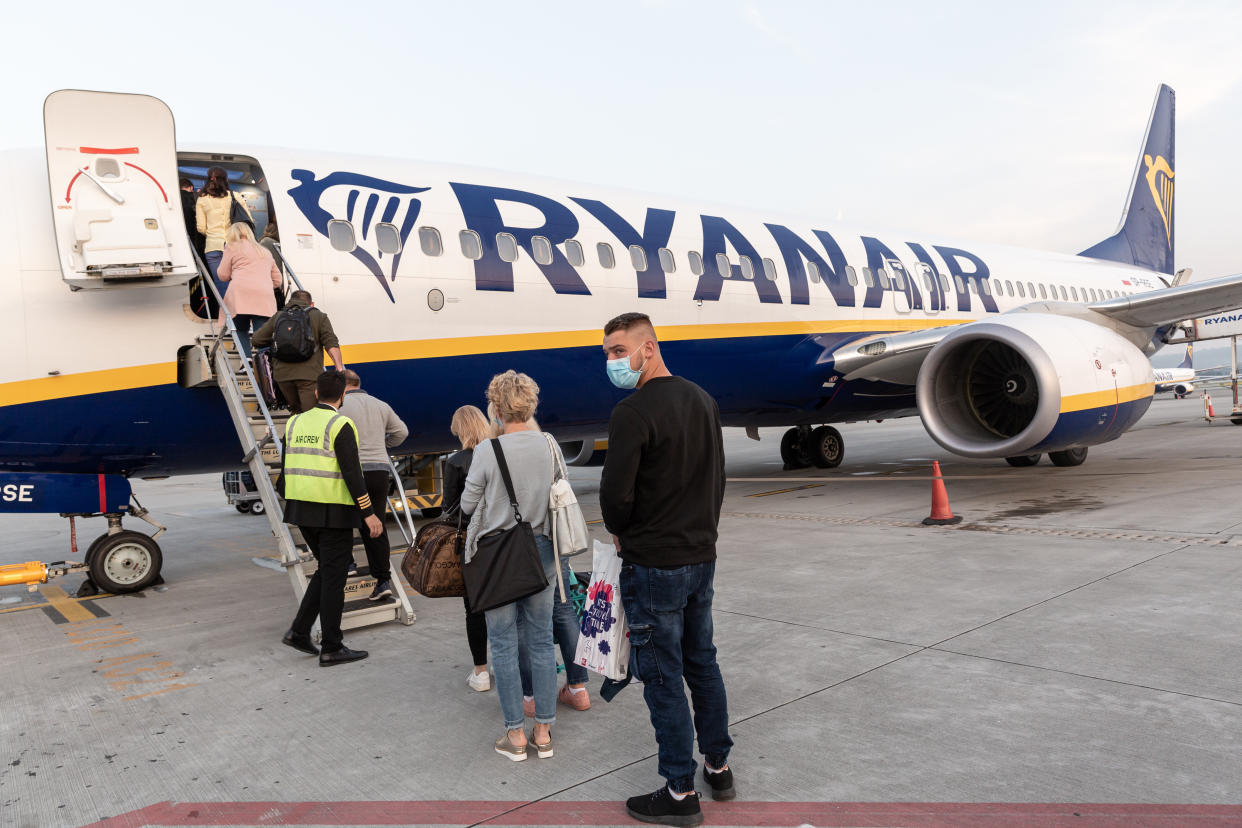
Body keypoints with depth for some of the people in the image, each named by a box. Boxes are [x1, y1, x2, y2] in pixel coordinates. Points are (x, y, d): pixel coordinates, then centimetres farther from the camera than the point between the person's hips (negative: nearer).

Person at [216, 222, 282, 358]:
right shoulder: (265, 252, 32)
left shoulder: (232, 247, 18)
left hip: (241, 295, -3)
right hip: (265, 296, 3)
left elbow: (223, 275, 16)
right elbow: (277, 280, 30)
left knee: (241, 331, 7)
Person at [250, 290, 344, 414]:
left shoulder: (278, 317, 20)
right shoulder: (319, 316, 13)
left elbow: (256, 340, 19)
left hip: (282, 374, 3)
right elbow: (331, 343, -2)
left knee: (296, 411, 21)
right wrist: (340, 368, -7)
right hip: (309, 374, -3)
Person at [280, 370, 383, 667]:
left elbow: (285, 469, 13)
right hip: (333, 512, -7)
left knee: (328, 570, 20)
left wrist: (289, 504, 25)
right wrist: (368, 513, -14)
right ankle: (332, 649, 8)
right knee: (333, 576, 2)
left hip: (302, 509, 7)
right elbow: (352, 473, -17)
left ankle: (299, 631, 17)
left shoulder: (296, 423, 9)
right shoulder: (340, 425, -12)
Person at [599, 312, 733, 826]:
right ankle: (718, 766, 33)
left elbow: (615, 494, -20)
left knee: (662, 677, 4)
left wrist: (621, 533, 0)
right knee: (702, 664, 20)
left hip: (653, 567, -8)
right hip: (702, 557, 8)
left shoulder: (633, 412, -18)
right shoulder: (703, 401, 8)